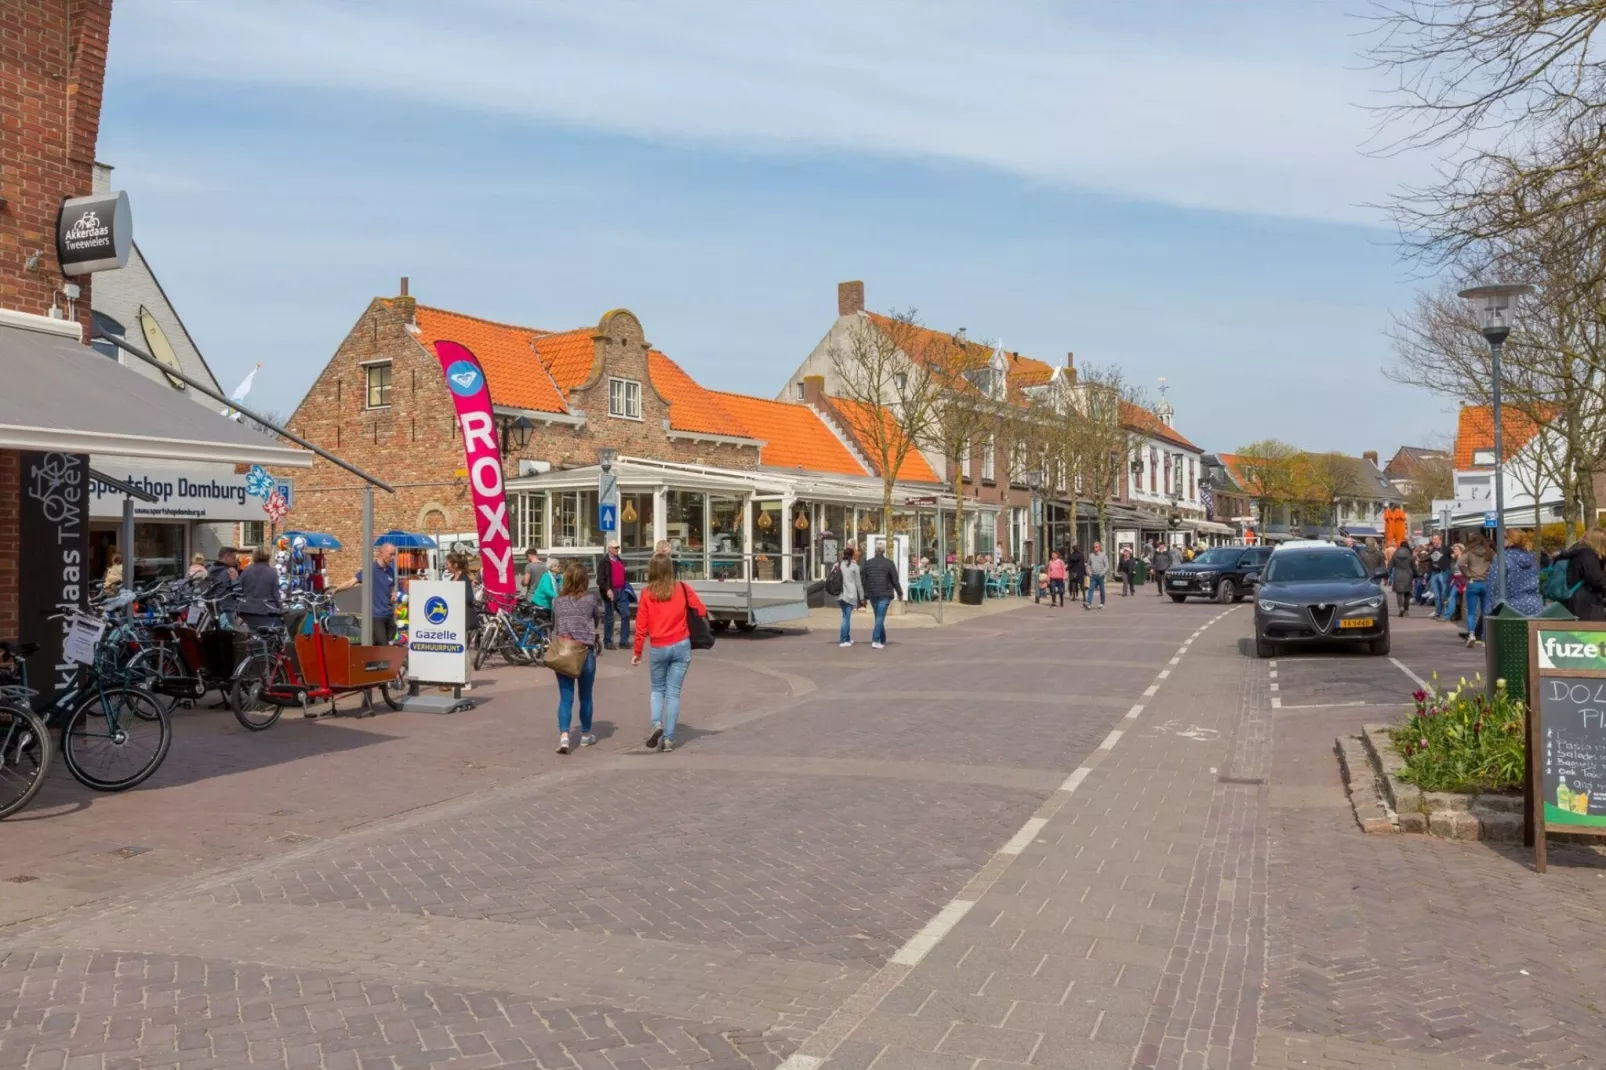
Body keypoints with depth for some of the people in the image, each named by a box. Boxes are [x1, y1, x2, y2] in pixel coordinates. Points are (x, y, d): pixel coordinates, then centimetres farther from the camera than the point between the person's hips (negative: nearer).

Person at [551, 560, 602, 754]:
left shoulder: (557, 601, 2)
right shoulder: (591, 598, -5)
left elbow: (553, 625, 8)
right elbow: (598, 620, 7)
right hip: (585, 651, -1)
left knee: (565, 698, 3)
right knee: (585, 696, 15)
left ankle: (564, 736, -12)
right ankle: (586, 734, 29)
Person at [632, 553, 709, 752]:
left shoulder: (647, 594, -5)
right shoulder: (682, 589, -4)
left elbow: (641, 626, -3)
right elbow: (702, 610, 0)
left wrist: (637, 652, 6)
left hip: (658, 648, 0)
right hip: (681, 646, 0)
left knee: (658, 689, 19)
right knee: (673, 691, 6)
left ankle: (657, 724, -5)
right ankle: (668, 739, 4)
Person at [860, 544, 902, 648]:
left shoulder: (867, 563, 5)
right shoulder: (889, 564, -5)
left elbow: (862, 579, 6)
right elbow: (895, 580, -4)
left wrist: (863, 595, 14)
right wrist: (899, 593, 9)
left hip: (872, 595, 4)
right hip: (884, 595, -4)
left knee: (879, 617, 16)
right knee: (880, 618, -6)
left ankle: (883, 641, 25)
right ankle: (875, 641, -17)